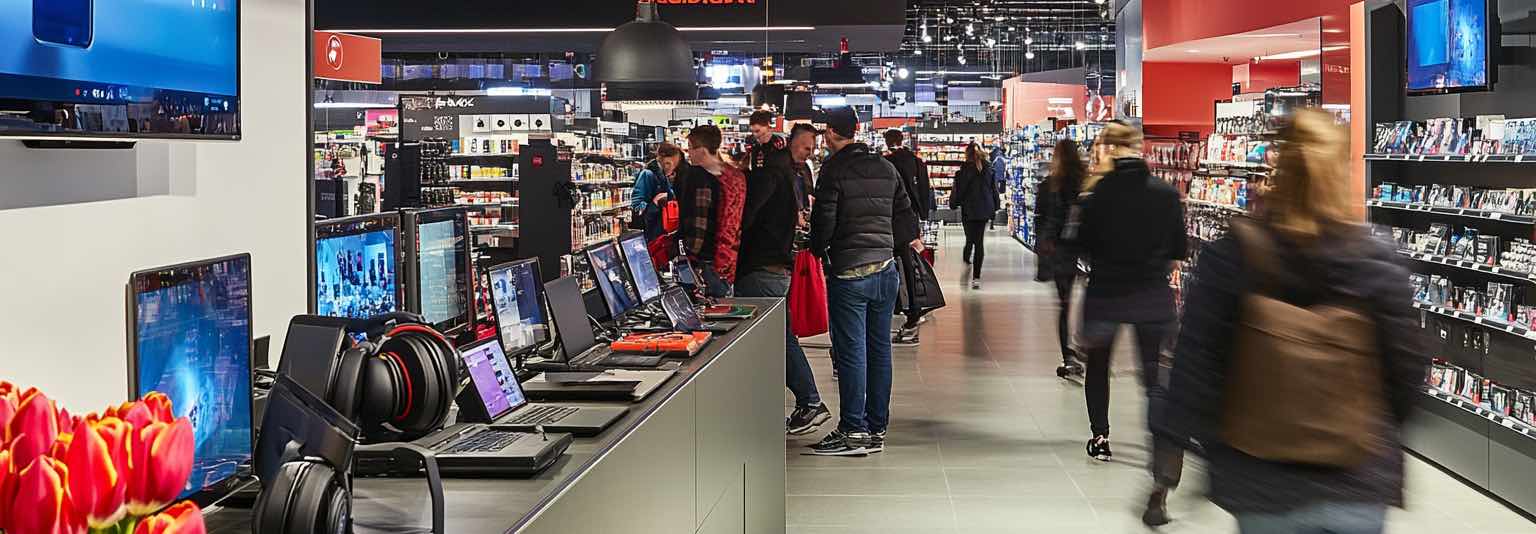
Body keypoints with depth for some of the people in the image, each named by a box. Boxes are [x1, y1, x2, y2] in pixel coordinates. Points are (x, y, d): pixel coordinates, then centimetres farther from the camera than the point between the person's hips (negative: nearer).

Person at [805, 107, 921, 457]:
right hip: (885, 268, 6)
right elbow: (904, 212, 14)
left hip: (848, 271, -6)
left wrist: (818, 250, 7)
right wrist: (910, 241, 30)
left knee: (851, 353, -3)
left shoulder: (834, 169, -9)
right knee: (879, 349, 9)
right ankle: (877, 429, 15)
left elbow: (824, 218, -10)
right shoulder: (886, 168, 10)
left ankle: (853, 432, 0)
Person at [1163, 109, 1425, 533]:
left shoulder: (1226, 260, -13)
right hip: (1360, 483, 0)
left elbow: (1193, 377, -11)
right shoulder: (1380, 260, -11)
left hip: (1263, 485, 1)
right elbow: (1407, 375, -4)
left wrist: (1218, 449, 8)